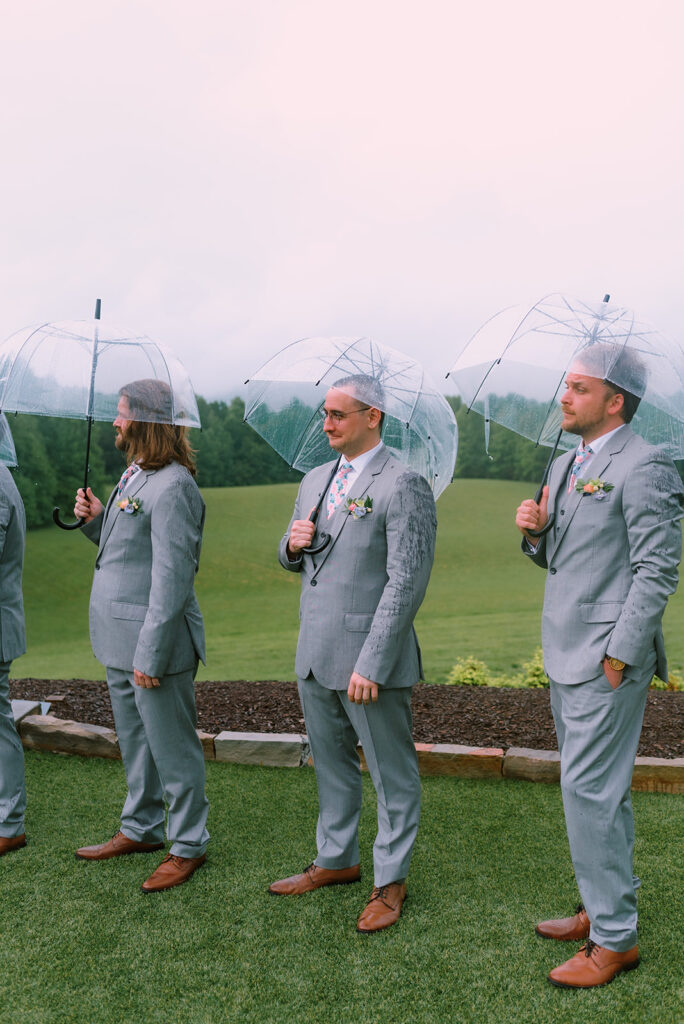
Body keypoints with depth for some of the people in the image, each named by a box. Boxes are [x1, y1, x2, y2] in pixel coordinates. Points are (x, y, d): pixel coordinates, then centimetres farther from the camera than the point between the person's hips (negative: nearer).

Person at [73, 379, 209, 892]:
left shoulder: (172, 487, -19)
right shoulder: (134, 477, 13)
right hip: (120, 638, 10)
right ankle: (141, 828, 38)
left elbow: (171, 576, -23)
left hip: (154, 642, -10)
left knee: (172, 748, 3)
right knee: (134, 741, 22)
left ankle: (188, 845, 18)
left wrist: (151, 653, -24)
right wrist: (96, 519, 3)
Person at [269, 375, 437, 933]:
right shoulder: (315, 480, 11)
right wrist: (293, 544, -4)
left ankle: (391, 881, 23)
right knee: (331, 764, 21)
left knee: (392, 772, 8)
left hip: (370, 657, -8)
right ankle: (336, 859, 38)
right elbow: (294, 562, 21)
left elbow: (405, 583, -19)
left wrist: (371, 665, -21)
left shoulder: (403, 486, -14)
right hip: (315, 654, 8)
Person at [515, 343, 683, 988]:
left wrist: (619, 655, -19)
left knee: (590, 790, -5)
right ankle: (603, 909, 32)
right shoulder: (566, 464, 14)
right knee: (598, 789, 18)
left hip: (607, 657, -9)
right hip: (565, 656, 9)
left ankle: (614, 937, 9)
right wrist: (535, 533, -2)